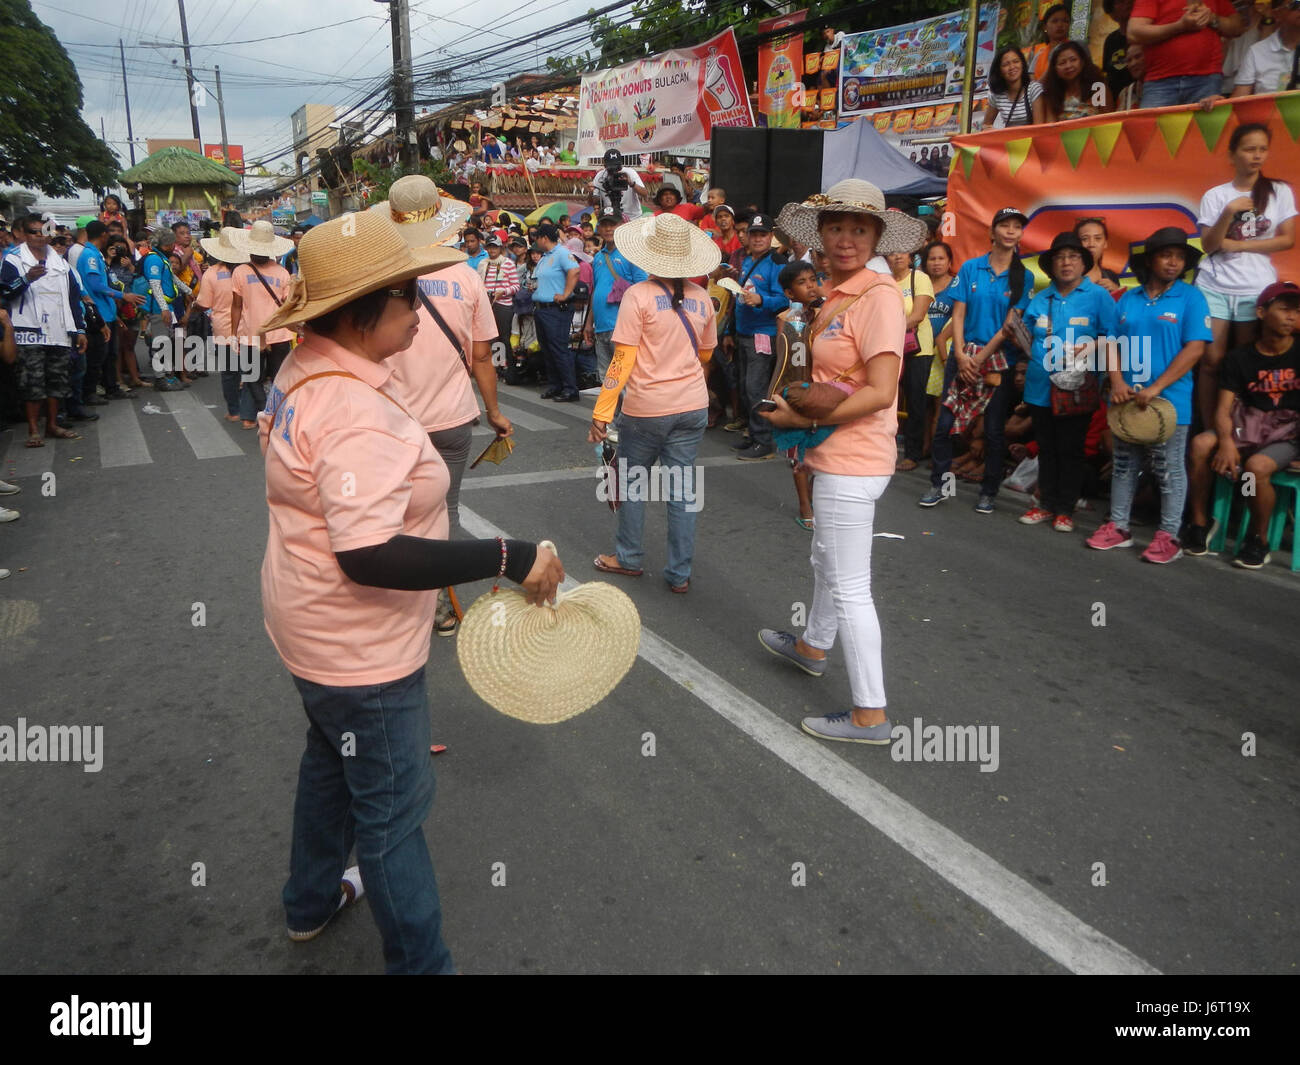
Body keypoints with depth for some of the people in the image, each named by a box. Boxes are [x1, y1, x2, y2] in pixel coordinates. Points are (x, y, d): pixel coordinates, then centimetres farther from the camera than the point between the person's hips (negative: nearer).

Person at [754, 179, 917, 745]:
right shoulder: (837, 295, 11)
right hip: (836, 455, 10)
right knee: (826, 561, 28)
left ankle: (871, 715, 10)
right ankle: (812, 646, 52)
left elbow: (880, 392, -23)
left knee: (848, 586, -2)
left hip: (852, 462, -10)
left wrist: (806, 418, -18)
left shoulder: (879, 296, -17)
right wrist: (804, 411, 0)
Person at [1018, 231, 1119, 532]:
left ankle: (1065, 509, 13)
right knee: (1046, 448, 12)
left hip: (1077, 388, -4)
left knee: (1070, 450, 3)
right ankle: (1046, 504, 22)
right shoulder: (1039, 300, 13)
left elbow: (1113, 337, -5)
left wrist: (1089, 348, -19)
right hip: (1040, 386, 4)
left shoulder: (1098, 296, -1)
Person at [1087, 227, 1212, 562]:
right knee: (1124, 465, 11)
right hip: (1127, 399, 4)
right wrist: (1117, 383, -9)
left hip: (1169, 400, -4)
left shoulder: (1191, 297, -2)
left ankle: (1169, 536, 9)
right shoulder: (1128, 299, 9)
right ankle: (1119, 527, 21)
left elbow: (1195, 349, -10)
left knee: (1169, 470, 2)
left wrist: (1155, 388, -17)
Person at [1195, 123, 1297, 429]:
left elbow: (1287, 240, -1)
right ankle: (1209, 430, 3)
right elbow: (1208, 245, -2)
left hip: (1257, 289, 0)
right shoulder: (1215, 195, 4)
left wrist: (1238, 245, -7)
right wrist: (1229, 213, -16)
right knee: (1211, 360, -5)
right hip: (1214, 287, 0)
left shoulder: (1280, 191, 6)